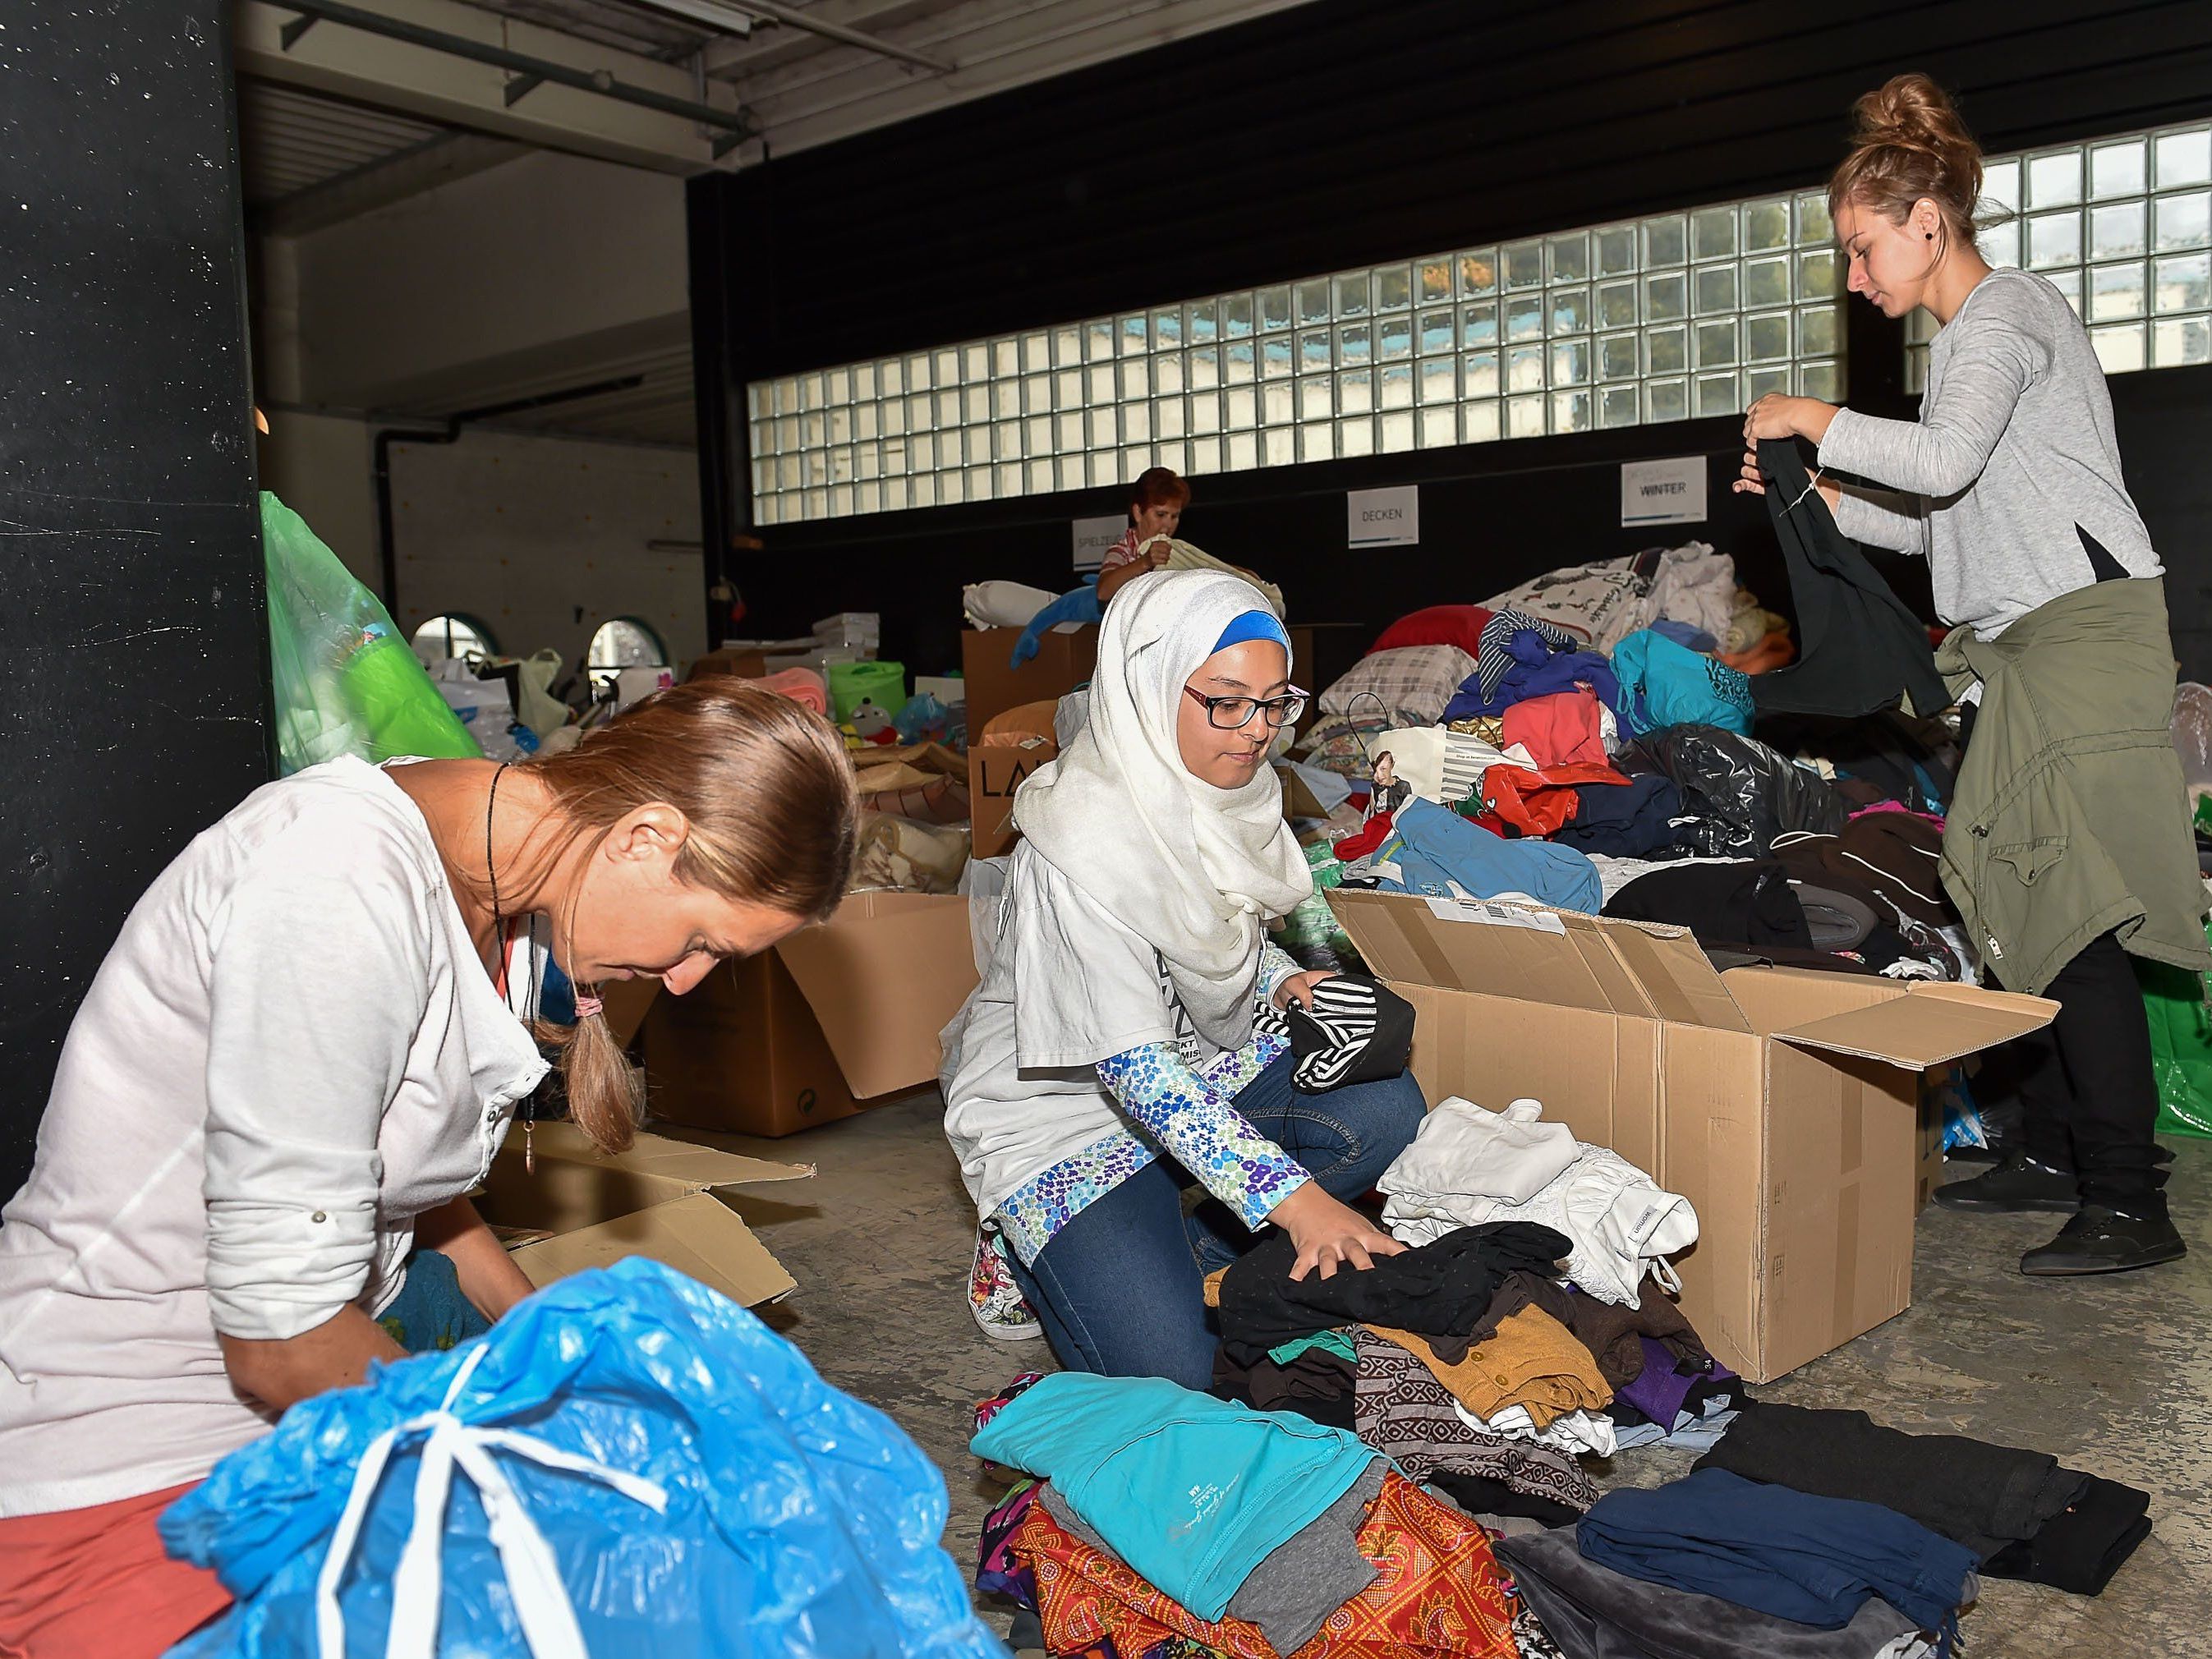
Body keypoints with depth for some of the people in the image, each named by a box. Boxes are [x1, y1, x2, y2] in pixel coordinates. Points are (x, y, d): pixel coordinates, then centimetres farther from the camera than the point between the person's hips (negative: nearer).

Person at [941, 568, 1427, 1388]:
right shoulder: (1083, 844, -31)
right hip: (1064, 1104, -7)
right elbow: (1134, 1066, -32)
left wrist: (1283, 982, -7)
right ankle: (1032, 1255, 10)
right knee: (1168, 1368, -18)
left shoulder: (1223, 791, -5)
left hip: (1199, 1063, 8)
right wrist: (1296, 1198, -36)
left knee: (1387, 1107, -10)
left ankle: (1182, 1253, -5)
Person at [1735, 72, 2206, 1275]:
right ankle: (2052, 1155, 18)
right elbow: (1933, 524, 21)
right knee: (2020, 906, 9)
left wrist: (1815, 419, -10)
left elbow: (1944, 461, -23)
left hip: (2083, 626, -10)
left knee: (2073, 917, -12)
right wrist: (1807, 495, 12)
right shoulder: (1962, 339, 22)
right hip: (2022, 646, 10)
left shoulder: (2007, 310, -6)